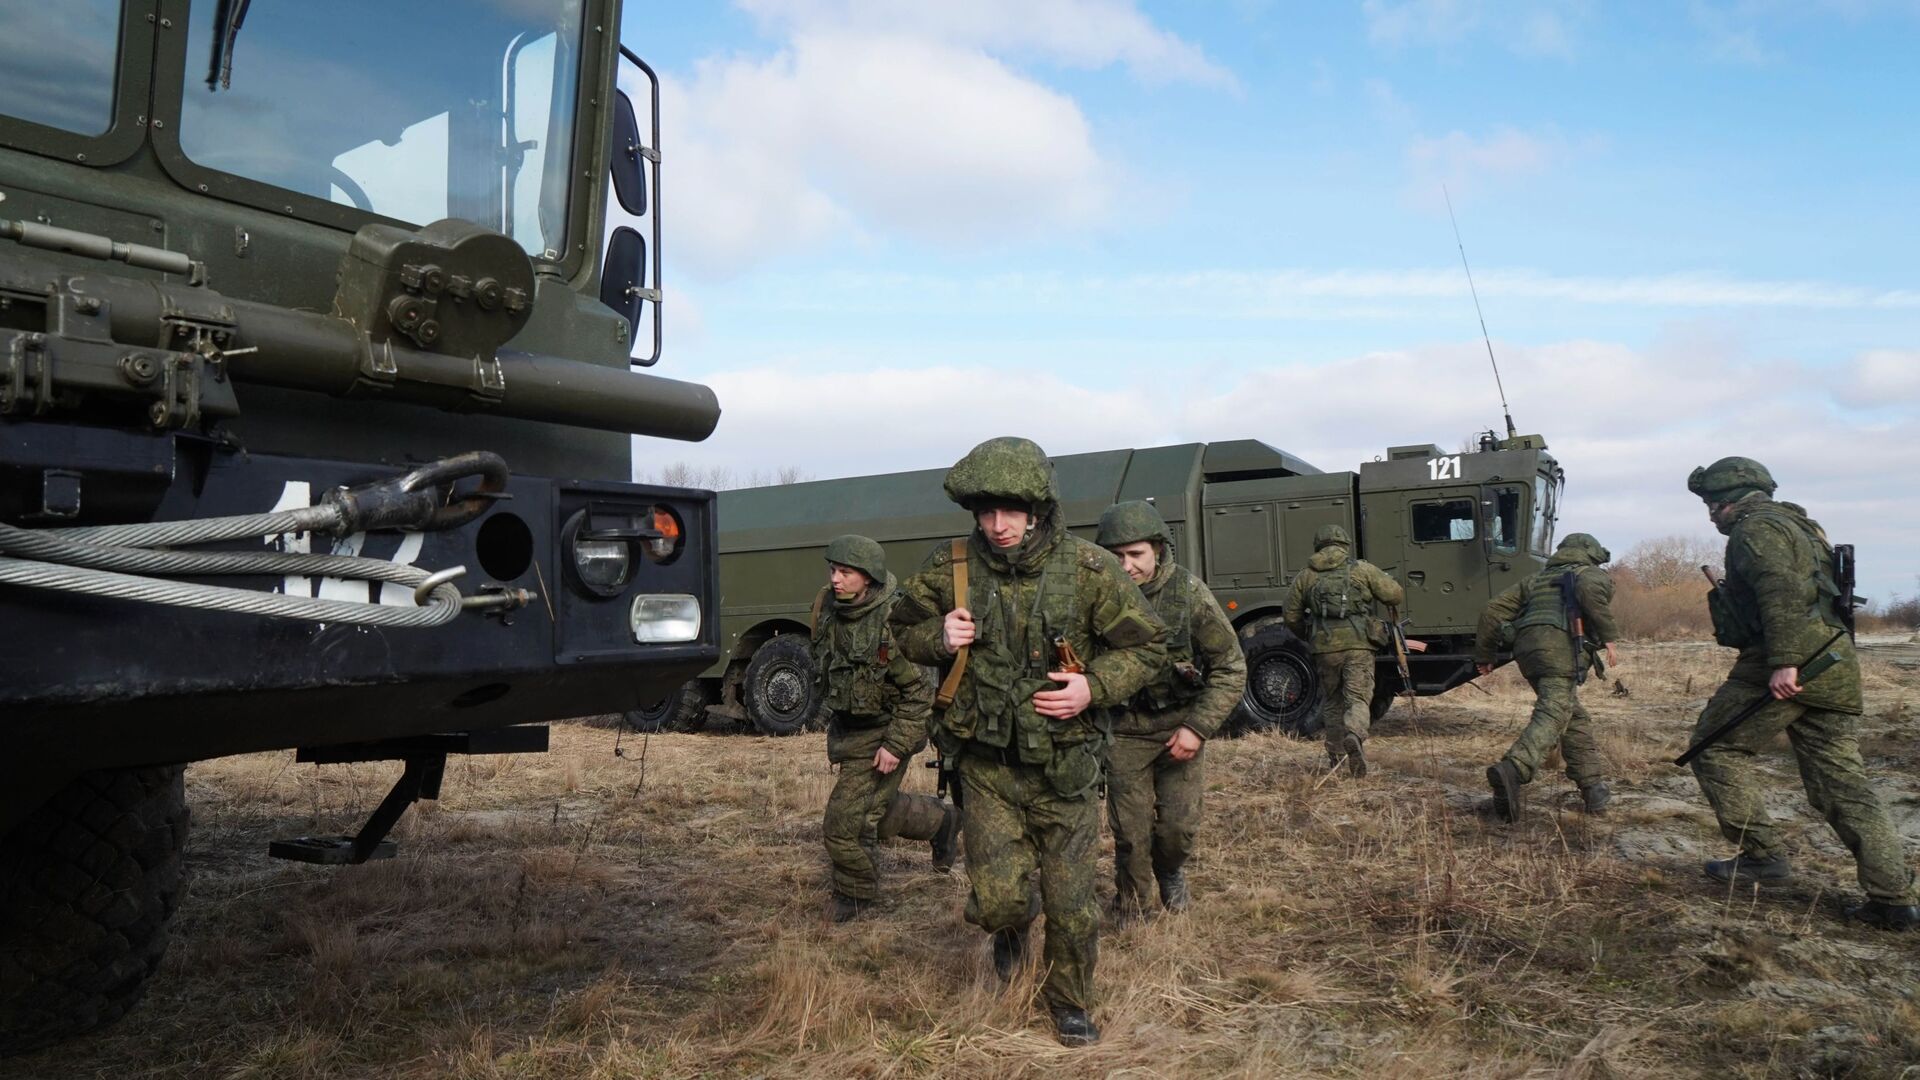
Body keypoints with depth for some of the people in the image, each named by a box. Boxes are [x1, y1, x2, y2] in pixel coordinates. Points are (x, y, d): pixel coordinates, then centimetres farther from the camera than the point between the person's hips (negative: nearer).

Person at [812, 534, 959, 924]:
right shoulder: (827, 609, -2)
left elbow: (919, 691, -21)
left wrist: (896, 745, -22)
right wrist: (832, 722, 22)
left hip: (883, 733, -8)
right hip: (847, 730, 8)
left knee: (846, 819, -6)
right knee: (877, 808, 21)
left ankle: (855, 892, 18)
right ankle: (941, 820, 45)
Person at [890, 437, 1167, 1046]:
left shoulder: (1090, 571, -10)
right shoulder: (950, 568, -6)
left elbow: (1146, 648, -2)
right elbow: (904, 630, 9)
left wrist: (1093, 687, -19)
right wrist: (939, 636, -13)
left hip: (1064, 768, 0)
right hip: (986, 767, 1)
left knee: (1071, 904, 9)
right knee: (997, 900, -3)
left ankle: (1070, 1004, 36)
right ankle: (1010, 929, 36)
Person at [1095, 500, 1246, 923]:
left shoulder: (1190, 594, -14)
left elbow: (1231, 669, -8)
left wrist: (1198, 727, -14)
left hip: (1180, 723, 0)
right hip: (1125, 726, 1)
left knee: (1179, 824, 0)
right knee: (1130, 830, 1)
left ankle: (1171, 872, 34)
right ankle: (1129, 909, 24)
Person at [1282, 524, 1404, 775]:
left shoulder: (1305, 576, 10)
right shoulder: (1362, 569, 4)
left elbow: (1290, 616, 12)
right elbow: (1396, 595, 1)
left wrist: (1309, 636, 29)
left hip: (1324, 648, 2)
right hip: (1358, 645, -2)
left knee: (1331, 702, 16)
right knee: (1358, 698, -1)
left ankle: (1336, 755, 18)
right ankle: (1355, 736, -29)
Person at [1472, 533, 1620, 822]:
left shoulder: (1538, 579, 35)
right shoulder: (1594, 574, 19)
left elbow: (1494, 609, 26)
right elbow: (1589, 589, -9)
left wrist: (1484, 654, 29)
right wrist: (1608, 635, -5)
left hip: (1526, 646, 6)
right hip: (1560, 645, -6)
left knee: (1575, 717, 18)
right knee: (1553, 716, -19)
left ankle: (1593, 791, 16)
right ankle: (1512, 771, -42)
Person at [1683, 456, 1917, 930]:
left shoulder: (1755, 527, -5)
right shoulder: (1800, 526, 26)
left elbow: (1781, 590, -20)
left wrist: (1784, 662, -27)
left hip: (1787, 668, -9)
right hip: (1837, 666, 9)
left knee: (1717, 747, 5)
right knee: (1842, 782, 6)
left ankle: (1763, 852, 2)